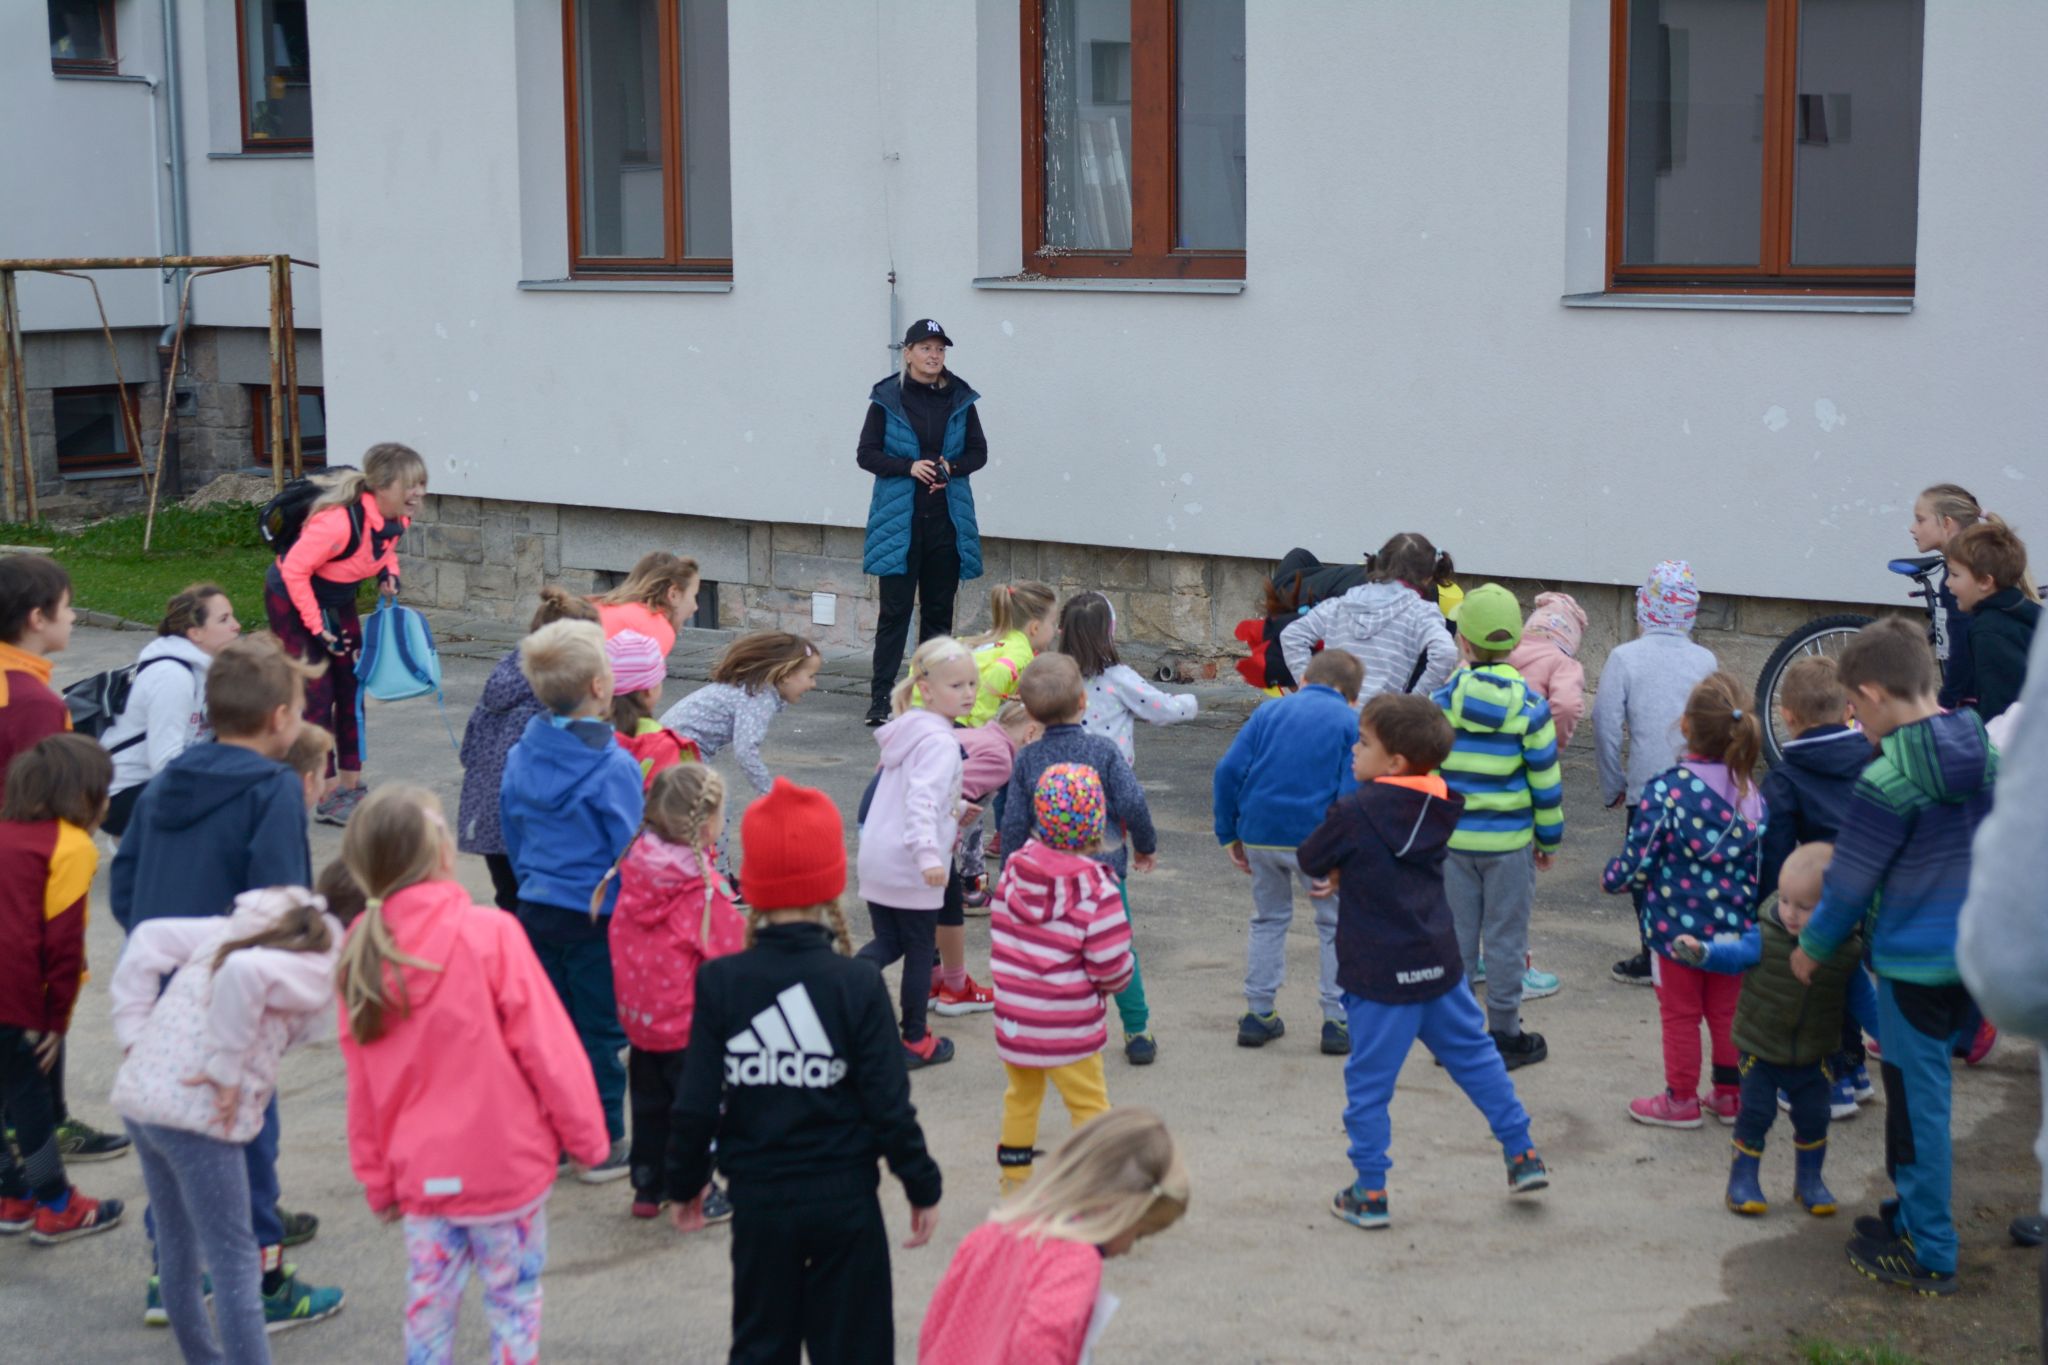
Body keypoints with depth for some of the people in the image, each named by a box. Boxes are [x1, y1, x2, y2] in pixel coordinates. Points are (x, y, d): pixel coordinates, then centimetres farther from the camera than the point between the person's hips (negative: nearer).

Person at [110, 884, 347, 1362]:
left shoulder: (243, 926, 16)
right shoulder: (320, 970, -10)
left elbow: (150, 938, 12)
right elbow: (244, 972, -29)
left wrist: (133, 1031, 9)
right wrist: (225, 1069, -21)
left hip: (138, 1092, 9)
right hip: (194, 1112, -9)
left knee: (177, 1246, 22)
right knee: (233, 1259, -1)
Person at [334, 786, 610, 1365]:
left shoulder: (360, 953, -2)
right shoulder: (489, 934, -17)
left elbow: (362, 1083, 3)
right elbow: (546, 1047, -14)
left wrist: (377, 1178, 12)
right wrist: (586, 1134, -2)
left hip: (420, 1172, 4)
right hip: (505, 1164, -4)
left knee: (428, 1303, 16)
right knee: (514, 1301, 11)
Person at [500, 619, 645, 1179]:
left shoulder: (521, 756, 0)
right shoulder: (614, 767, -19)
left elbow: (513, 835, 11)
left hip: (536, 911, 6)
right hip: (598, 918, -6)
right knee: (600, 1029, 5)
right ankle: (601, 1145, 13)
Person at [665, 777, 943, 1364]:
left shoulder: (720, 983, -9)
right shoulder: (857, 984, -13)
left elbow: (696, 1104, -6)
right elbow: (889, 1103, -10)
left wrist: (685, 1182, 10)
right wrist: (922, 1185, 3)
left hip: (758, 1200, 2)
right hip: (845, 1199, -1)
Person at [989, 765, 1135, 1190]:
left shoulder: (1014, 869, -5)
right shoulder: (1096, 888, -21)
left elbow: (999, 938, 5)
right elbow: (1111, 964, -18)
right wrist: (1117, 981, 4)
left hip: (1012, 1015, 5)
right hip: (1068, 1026, -5)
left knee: (1021, 1095, 23)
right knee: (1088, 1105, 9)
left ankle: (1013, 1179, 34)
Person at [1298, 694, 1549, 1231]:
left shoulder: (1354, 813, -18)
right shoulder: (1438, 808, 1)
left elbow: (1311, 860, -4)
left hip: (1380, 976, -6)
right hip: (1439, 964, 6)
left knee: (1368, 1082, 5)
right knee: (1475, 1055, 21)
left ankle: (1370, 1194, 10)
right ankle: (1523, 1156, 27)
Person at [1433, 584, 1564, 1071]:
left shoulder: (1440, 701, -6)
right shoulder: (1530, 707, -9)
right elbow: (1545, 780, -4)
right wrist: (1550, 838, 8)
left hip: (1451, 838, 2)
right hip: (1509, 841, -1)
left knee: (1456, 934, 12)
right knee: (1506, 939, 8)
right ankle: (1505, 1036, 15)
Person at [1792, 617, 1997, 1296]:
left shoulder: (1887, 780, -21)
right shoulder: (1984, 751, 2)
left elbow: (1850, 882, -12)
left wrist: (1813, 946, 4)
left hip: (1914, 961, -7)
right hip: (1979, 954, 7)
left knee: (1917, 1098, 3)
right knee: (1923, 1084, 20)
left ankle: (1930, 1253, 11)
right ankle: (1915, 1210, 32)